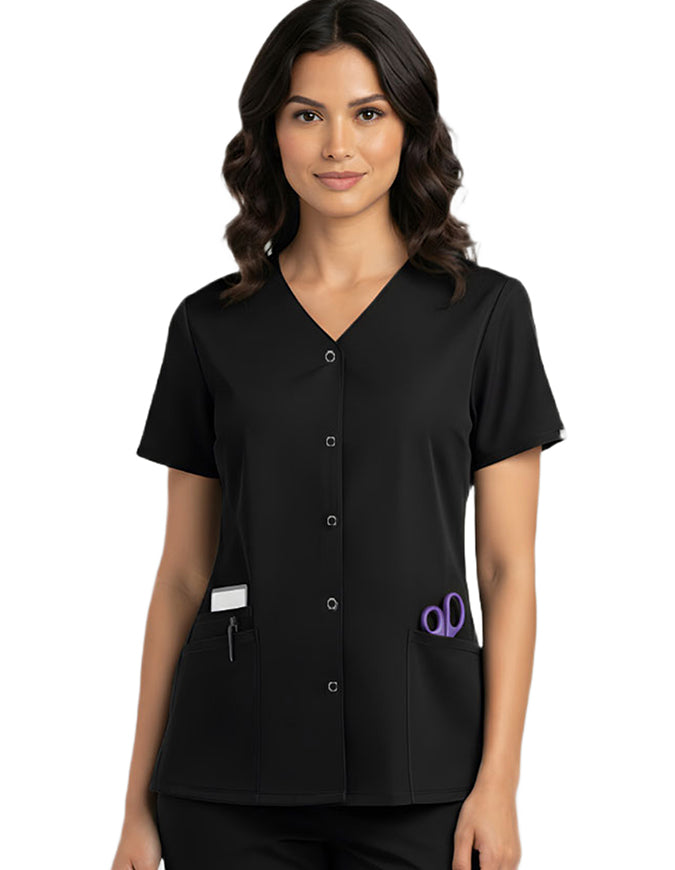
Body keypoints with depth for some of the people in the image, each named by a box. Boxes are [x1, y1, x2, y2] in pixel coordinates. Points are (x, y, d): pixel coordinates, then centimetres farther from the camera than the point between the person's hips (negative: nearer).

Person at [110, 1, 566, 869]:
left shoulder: (486, 311, 0)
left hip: (419, 773, -1)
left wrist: (498, 781, -7)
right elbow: (182, 572, 7)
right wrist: (140, 797, 6)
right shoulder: (211, 326, 4)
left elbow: (508, 565, -1)